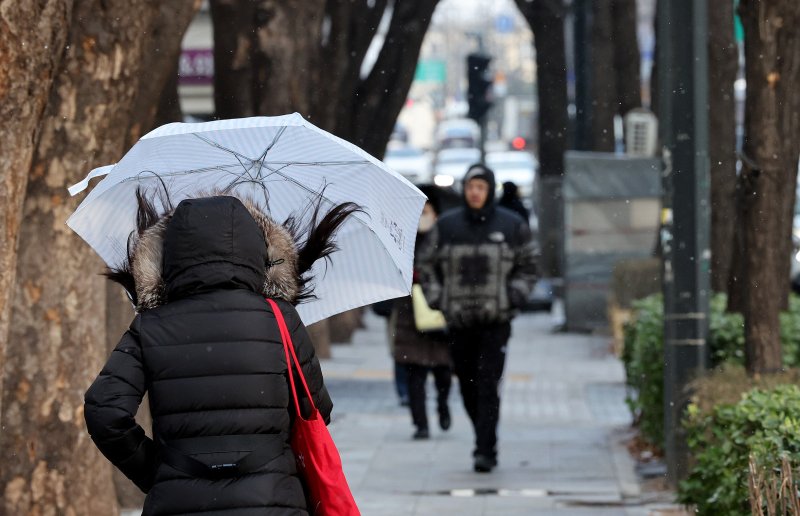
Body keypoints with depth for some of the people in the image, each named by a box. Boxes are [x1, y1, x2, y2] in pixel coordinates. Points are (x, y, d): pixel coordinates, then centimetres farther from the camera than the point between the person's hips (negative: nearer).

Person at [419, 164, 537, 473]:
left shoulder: (511, 226, 1)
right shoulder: (446, 225, 5)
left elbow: (528, 267, 8)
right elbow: (429, 266, 13)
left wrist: (514, 297, -6)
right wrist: (436, 299, 0)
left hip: (496, 320, -3)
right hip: (459, 320, 3)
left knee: (488, 386, -12)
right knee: (467, 386, 8)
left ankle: (485, 450, -13)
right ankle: (486, 442, 25)